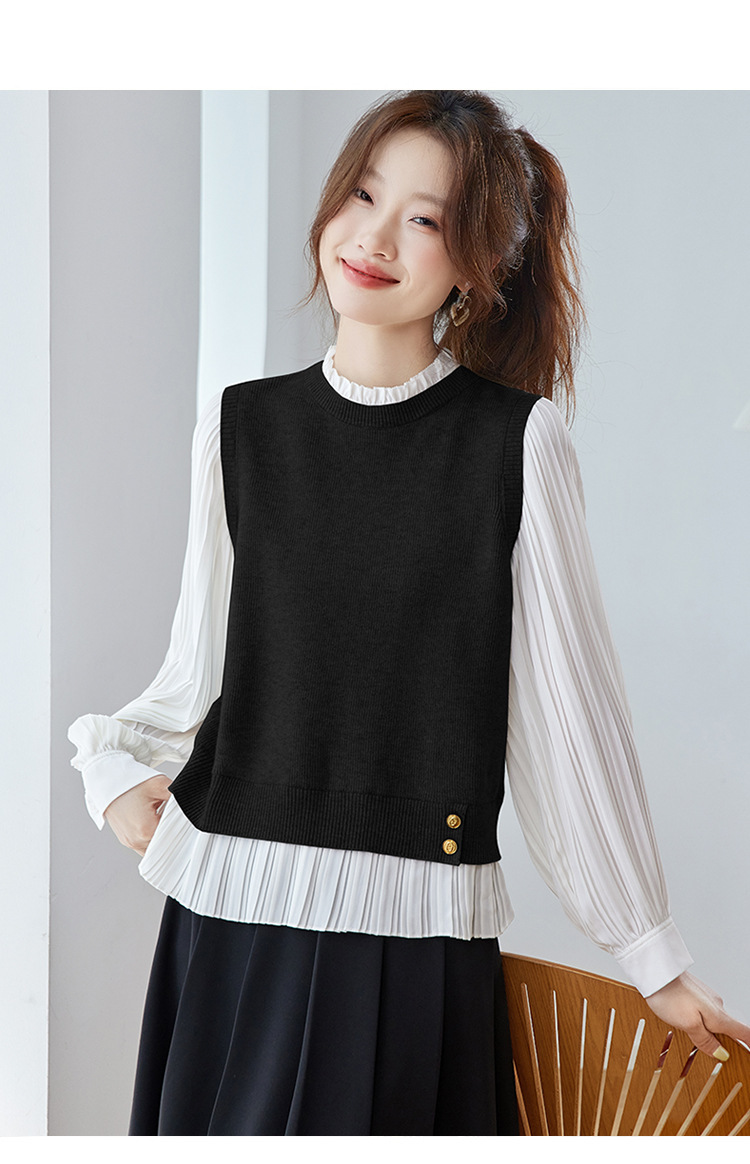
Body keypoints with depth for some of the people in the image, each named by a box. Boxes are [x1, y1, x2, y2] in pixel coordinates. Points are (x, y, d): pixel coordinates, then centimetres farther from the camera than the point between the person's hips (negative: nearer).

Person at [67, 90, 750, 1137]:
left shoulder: (520, 440, -5)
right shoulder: (241, 427, 4)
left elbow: (570, 707, -2)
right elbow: (200, 673, 12)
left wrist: (653, 954, 1)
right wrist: (109, 759, -7)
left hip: (418, 932, -3)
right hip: (232, 905, 3)